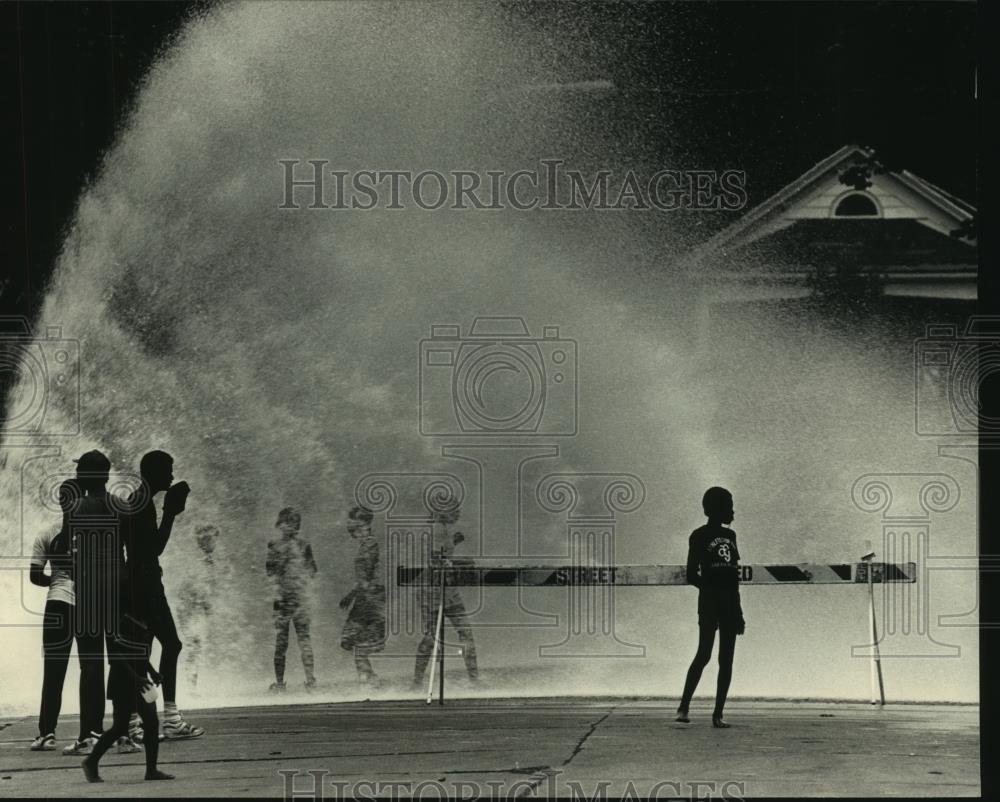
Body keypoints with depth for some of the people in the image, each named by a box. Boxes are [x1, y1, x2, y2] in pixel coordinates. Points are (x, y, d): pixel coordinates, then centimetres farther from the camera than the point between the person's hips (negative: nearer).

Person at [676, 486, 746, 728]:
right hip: (709, 602, -6)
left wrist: (739, 612, 16)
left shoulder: (730, 535, 17)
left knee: (726, 659, 2)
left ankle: (718, 713, 3)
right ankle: (684, 707, -9)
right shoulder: (700, 536, 0)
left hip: (730, 603, 6)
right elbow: (691, 574, -3)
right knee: (704, 654, -15)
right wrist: (711, 588, -12)